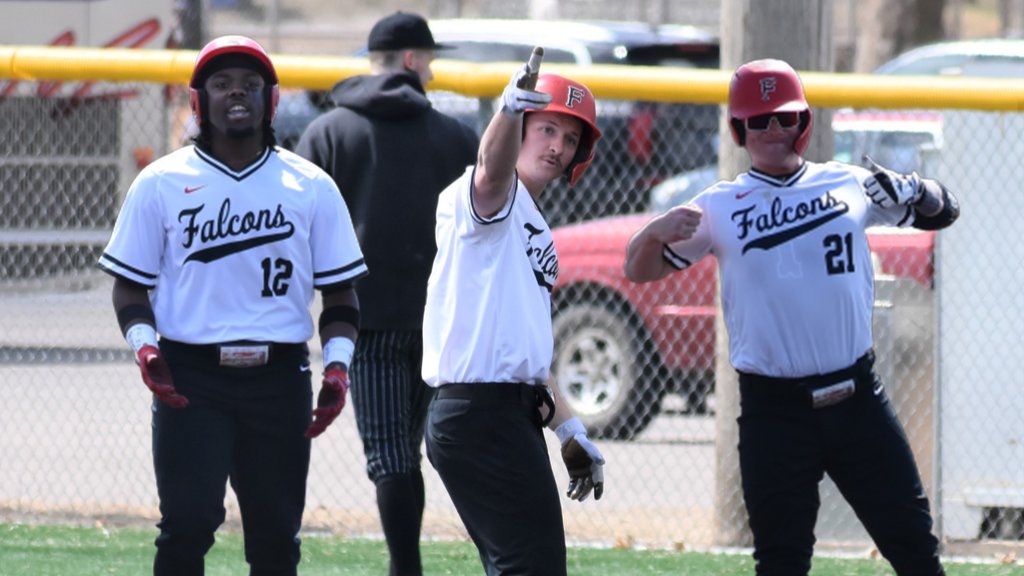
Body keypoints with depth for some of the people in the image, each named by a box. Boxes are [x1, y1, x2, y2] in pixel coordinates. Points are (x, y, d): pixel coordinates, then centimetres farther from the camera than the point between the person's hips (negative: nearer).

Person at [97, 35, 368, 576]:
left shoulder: (311, 186, 8)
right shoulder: (160, 183, 5)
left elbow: (340, 292, 11)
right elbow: (130, 286, 7)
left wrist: (337, 364, -4)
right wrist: (143, 344, -12)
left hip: (280, 381, 2)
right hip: (190, 378, -2)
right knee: (187, 524, -12)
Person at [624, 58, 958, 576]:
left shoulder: (849, 184, 8)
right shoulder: (720, 208, 3)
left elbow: (942, 213, 14)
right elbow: (640, 270, -1)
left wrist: (916, 192, -10)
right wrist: (658, 231, -24)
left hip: (857, 398, 2)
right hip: (774, 411, -2)